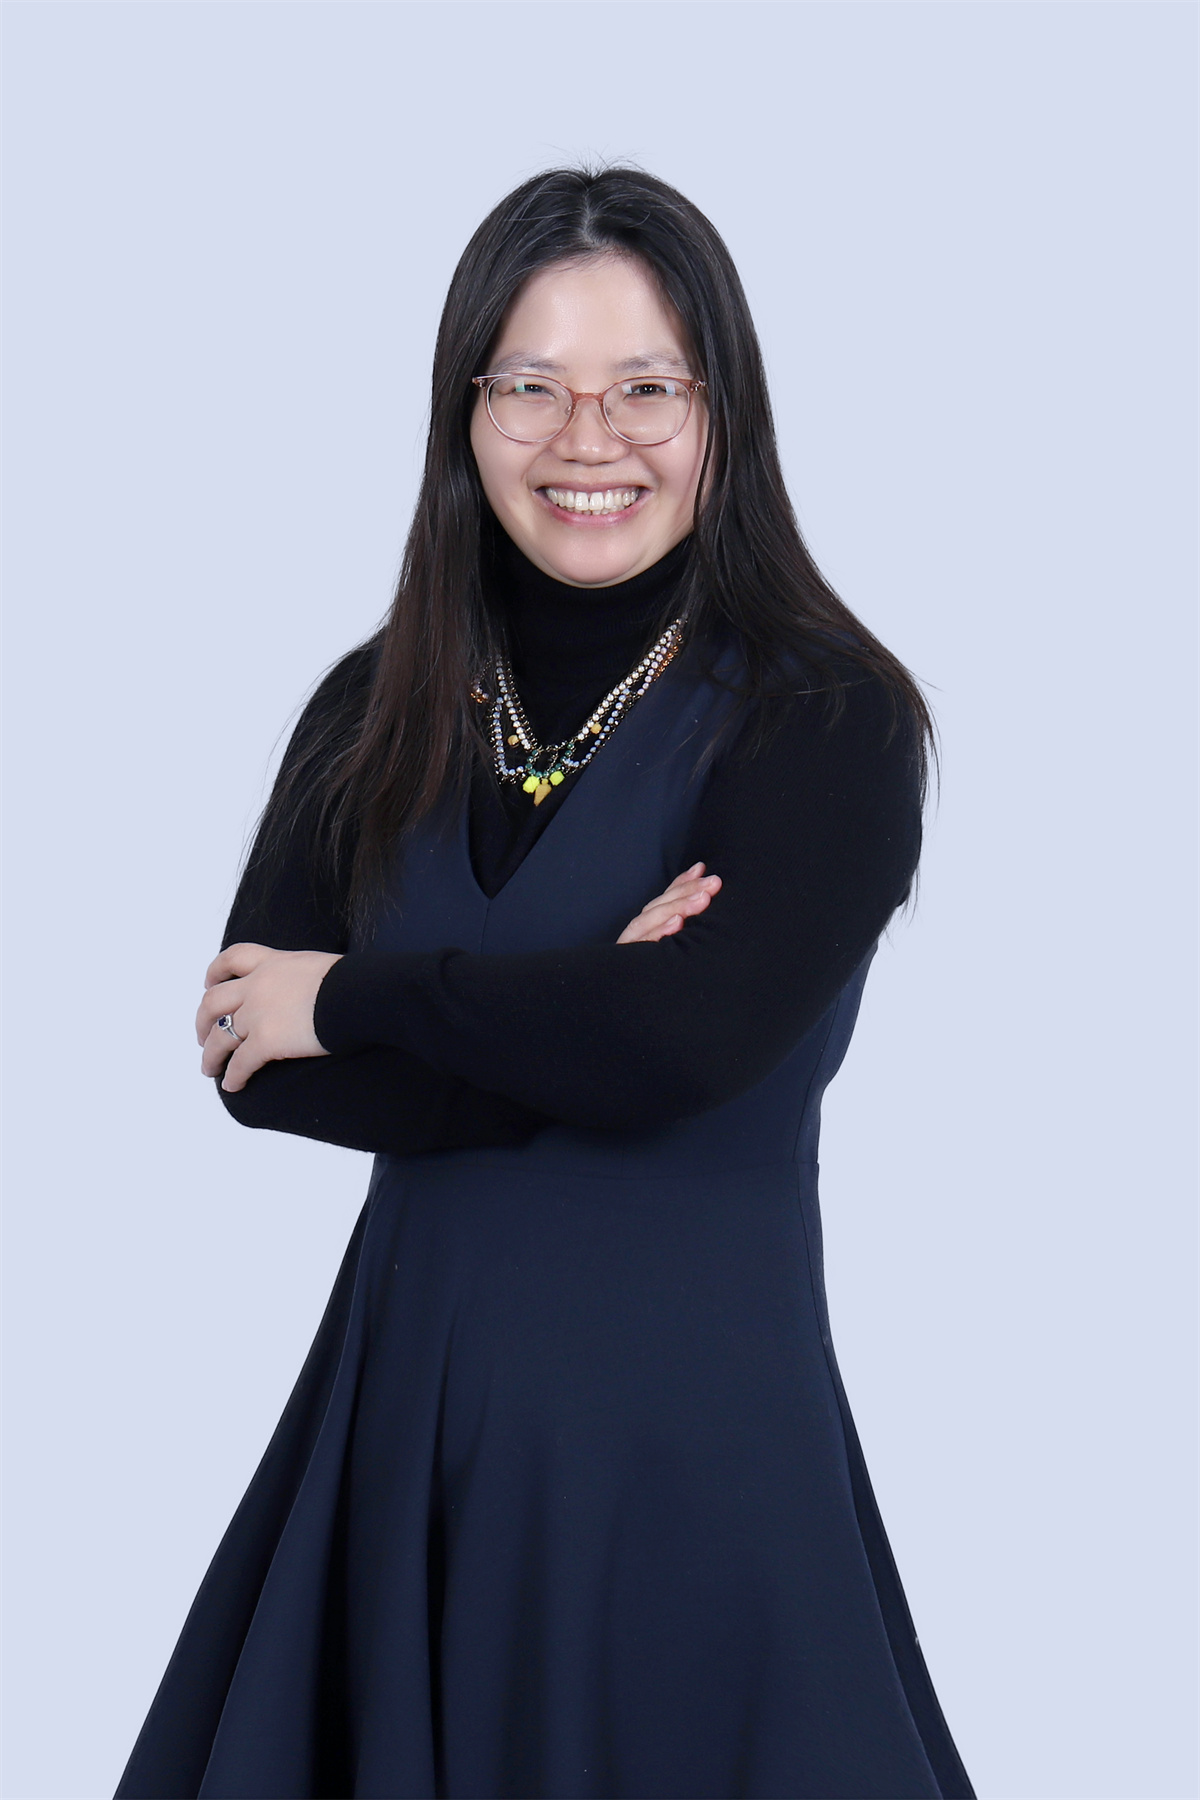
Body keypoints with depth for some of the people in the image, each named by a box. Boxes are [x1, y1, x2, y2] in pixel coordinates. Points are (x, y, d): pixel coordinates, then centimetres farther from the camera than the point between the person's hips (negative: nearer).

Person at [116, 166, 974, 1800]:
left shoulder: (823, 717, -9)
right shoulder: (377, 714, 4)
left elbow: (691, 1039, -24)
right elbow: (253, 1067, -6)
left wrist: (356, 999, -11)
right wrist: (579, 1019, -17)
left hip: (700, 1426, -4)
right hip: (410, 1398, 4)